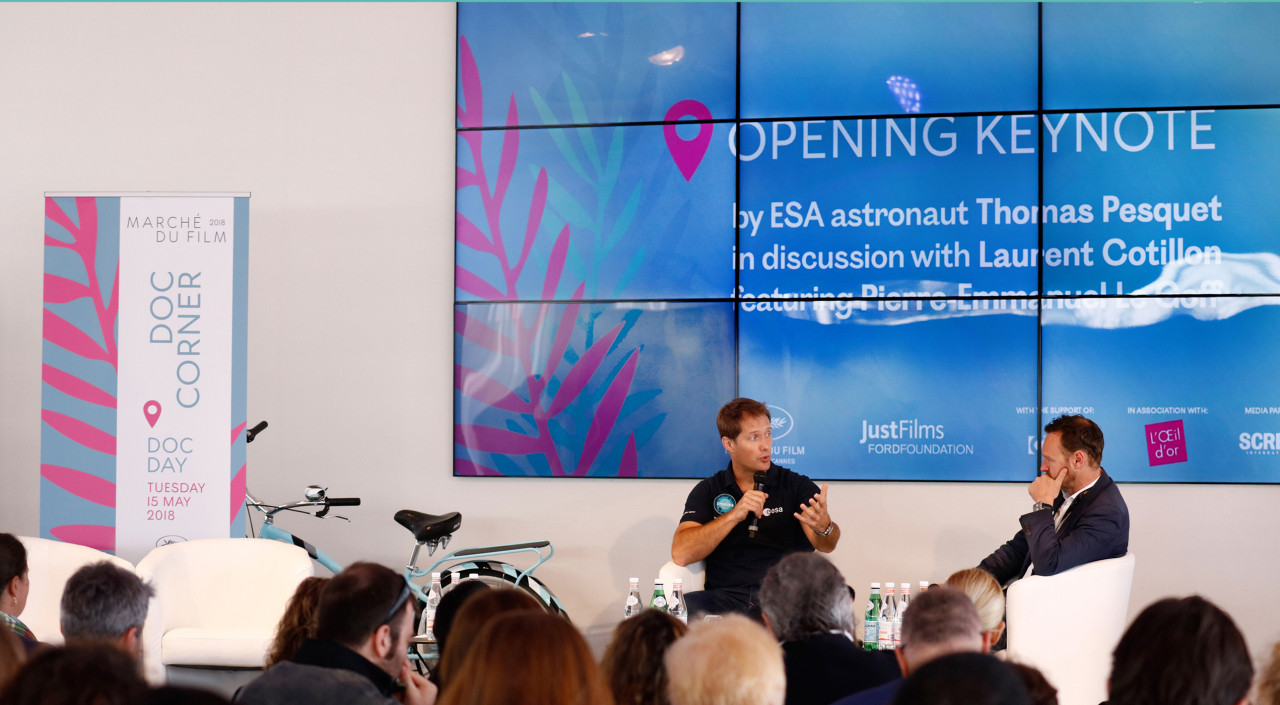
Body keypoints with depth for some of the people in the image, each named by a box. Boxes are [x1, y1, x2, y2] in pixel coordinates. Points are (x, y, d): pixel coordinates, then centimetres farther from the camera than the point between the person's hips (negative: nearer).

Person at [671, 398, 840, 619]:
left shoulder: (798, 487, 13)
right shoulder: (707, 491, 14)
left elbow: (826, 546, -3)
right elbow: (680, 554, -1)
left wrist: (824, 527, -29)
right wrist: (734, 516, -11)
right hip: (725, 597, 1)